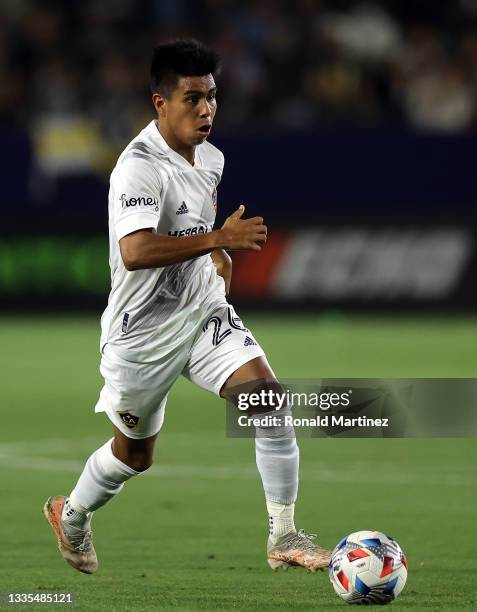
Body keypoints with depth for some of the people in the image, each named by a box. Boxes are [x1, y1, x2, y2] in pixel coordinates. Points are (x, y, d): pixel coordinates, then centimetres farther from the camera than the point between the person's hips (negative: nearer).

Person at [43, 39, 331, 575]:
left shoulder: (210, 158, 3)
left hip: (204, 315, 6)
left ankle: (283, 537, -10)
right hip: (143, 330, -6)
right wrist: (218, 239, -40)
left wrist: (220, 261, 7)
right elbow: (135, 252, -40)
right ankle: (72, 516, 45)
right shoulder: (140, 167, -24)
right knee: (134, 454, 13)